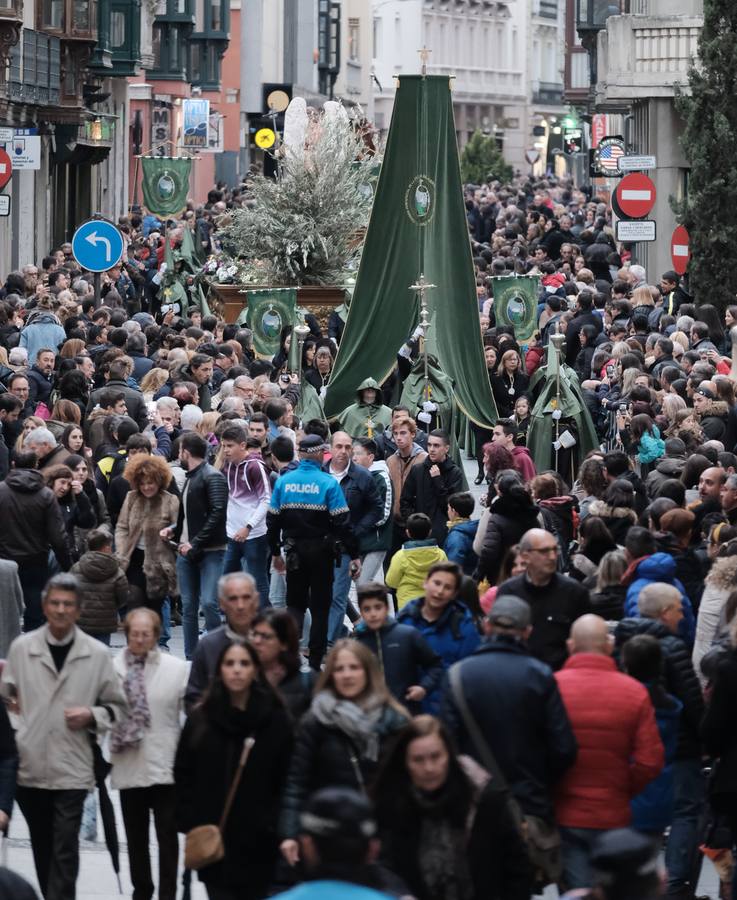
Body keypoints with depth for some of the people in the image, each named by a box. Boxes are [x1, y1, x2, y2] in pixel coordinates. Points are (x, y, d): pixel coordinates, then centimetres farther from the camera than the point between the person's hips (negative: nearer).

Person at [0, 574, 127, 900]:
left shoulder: (97, 653, 1)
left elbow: (118, 706, 8)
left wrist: (91, 716, -10)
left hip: (71, 769, -2)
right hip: (29, 766, 2)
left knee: (64, 851, -7)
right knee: (42, 848, 13)